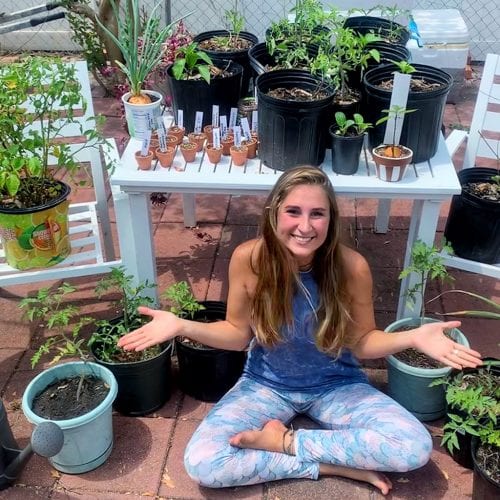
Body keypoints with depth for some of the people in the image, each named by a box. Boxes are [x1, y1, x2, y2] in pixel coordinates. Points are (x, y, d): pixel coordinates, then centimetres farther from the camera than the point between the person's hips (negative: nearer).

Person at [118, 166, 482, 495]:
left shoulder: (352, 266, -22)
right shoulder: (248, 258, -20)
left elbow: (362, 343, -8)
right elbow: (239, 334, -6)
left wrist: (413, 337, -26)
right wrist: (182, 326, -21)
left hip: (335, 385, 0)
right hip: (267, 384, 0)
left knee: (416, 449, -22)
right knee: (201, 463, -22)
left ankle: (284, 441, -8)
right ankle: (333, 464, -9)